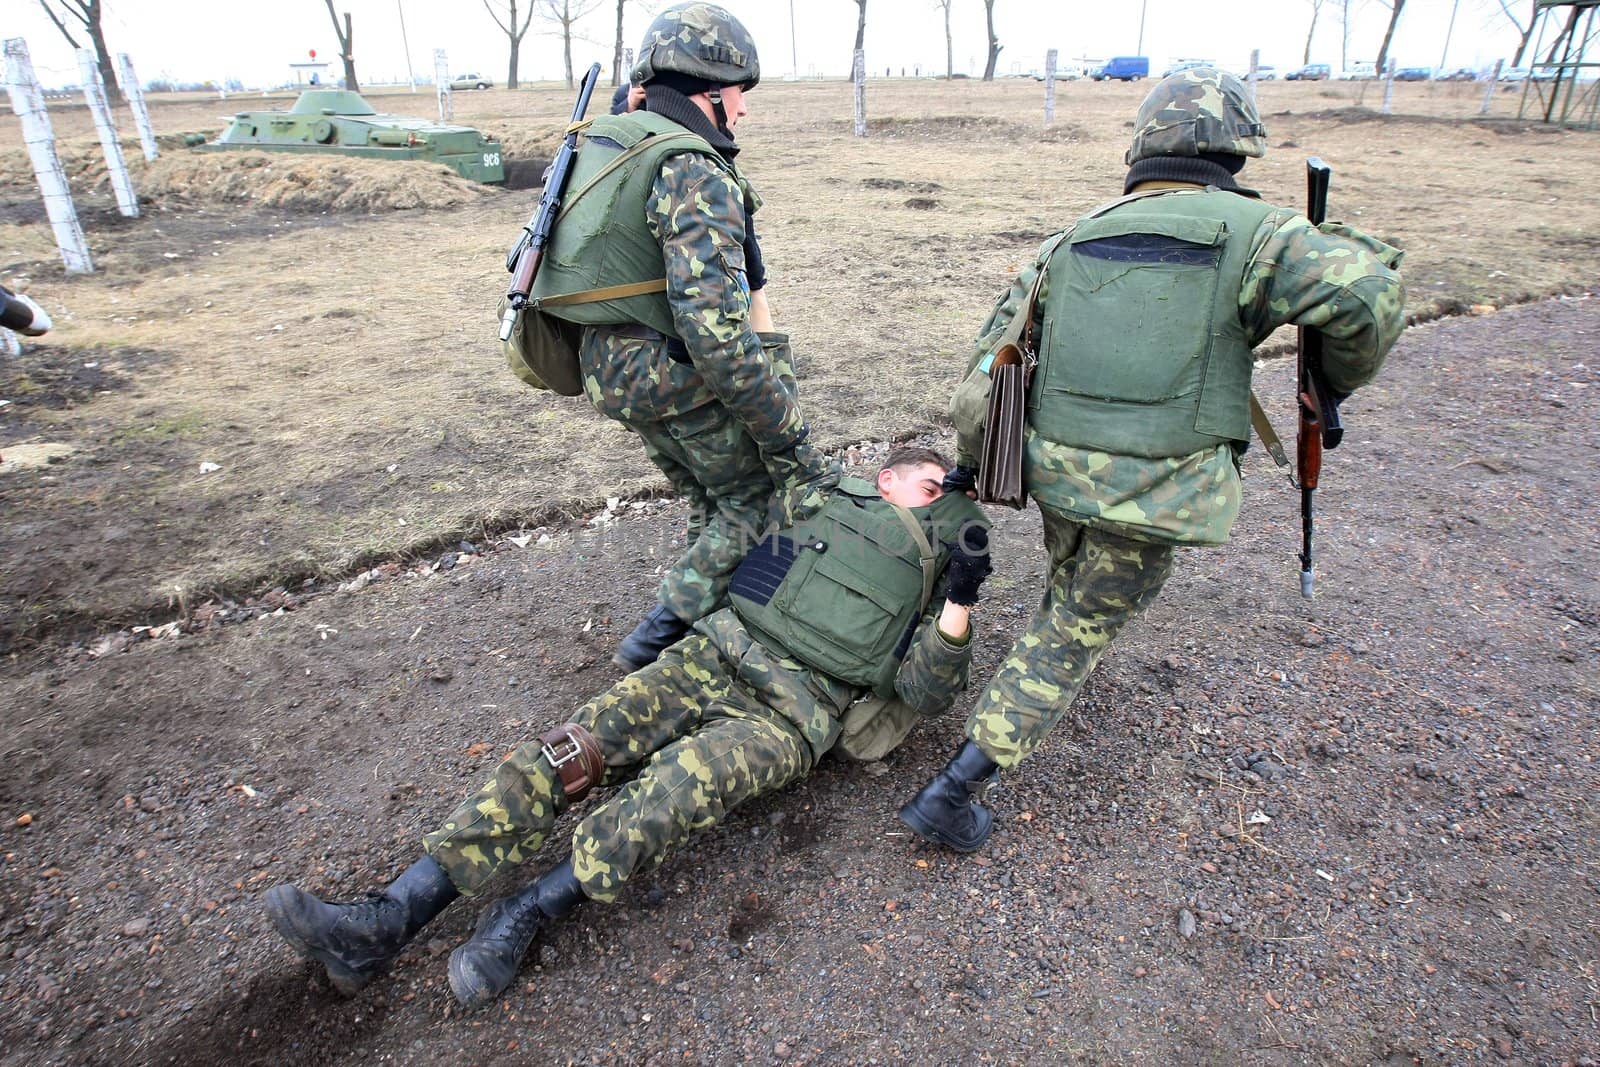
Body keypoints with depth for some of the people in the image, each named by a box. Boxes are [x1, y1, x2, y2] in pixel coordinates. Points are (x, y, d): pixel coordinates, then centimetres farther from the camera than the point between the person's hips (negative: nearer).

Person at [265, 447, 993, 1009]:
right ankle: (388, 922, -18)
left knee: (672, 788, -32)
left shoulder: (928, 578, 16)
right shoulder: (827, 500, 22)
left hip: (790, 711, -2)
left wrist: (959, 606, -9)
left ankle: (525, 914, -18)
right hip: (712, 657, 3)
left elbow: (923, 693, 1)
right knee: (571, 750, -16)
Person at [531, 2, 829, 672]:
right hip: (688, 382, -9)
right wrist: (786, 433, -25)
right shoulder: (693, 173, -20)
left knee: (713, 506, 23)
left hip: (614, 376, 9)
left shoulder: (601, 146, 9)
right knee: (762, 501, 7)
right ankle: (664, 633, 10)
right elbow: (715, 326, -29)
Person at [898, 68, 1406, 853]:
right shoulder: (1251, 232, -2)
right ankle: (957, 788, 7)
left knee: (1074, 588, 33)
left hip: (1054, 471, 4)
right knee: (1073, 634, 8)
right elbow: (1367, 289, -18)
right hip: (1153, 494, -4)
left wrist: (971, 462, 22)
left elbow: (990, 359, 12)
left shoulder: (1069, 243, 11)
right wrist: (1333, 387, 2)